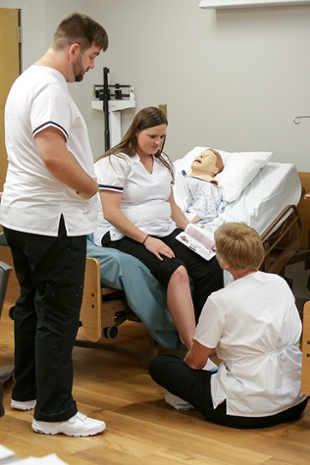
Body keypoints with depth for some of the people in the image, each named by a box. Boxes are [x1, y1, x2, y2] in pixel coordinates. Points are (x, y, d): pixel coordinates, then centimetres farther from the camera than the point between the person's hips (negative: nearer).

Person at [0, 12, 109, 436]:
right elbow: (53, 154, -29)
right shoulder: (50, 87, -18)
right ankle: (54, 413, 2)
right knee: (58, 318, -4)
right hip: (51, 221, -11)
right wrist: (90, 185, -13)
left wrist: (81, 181, 16)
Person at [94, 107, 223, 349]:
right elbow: (110, 212, -13)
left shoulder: (163, 162, 17)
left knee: (211, 266, -21)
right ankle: (194, 350, -37)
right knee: (176, 270, -34)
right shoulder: (116, 162, -6)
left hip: (164, 232, 7)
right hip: (126, 236, -7)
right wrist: (146, 240, -20)